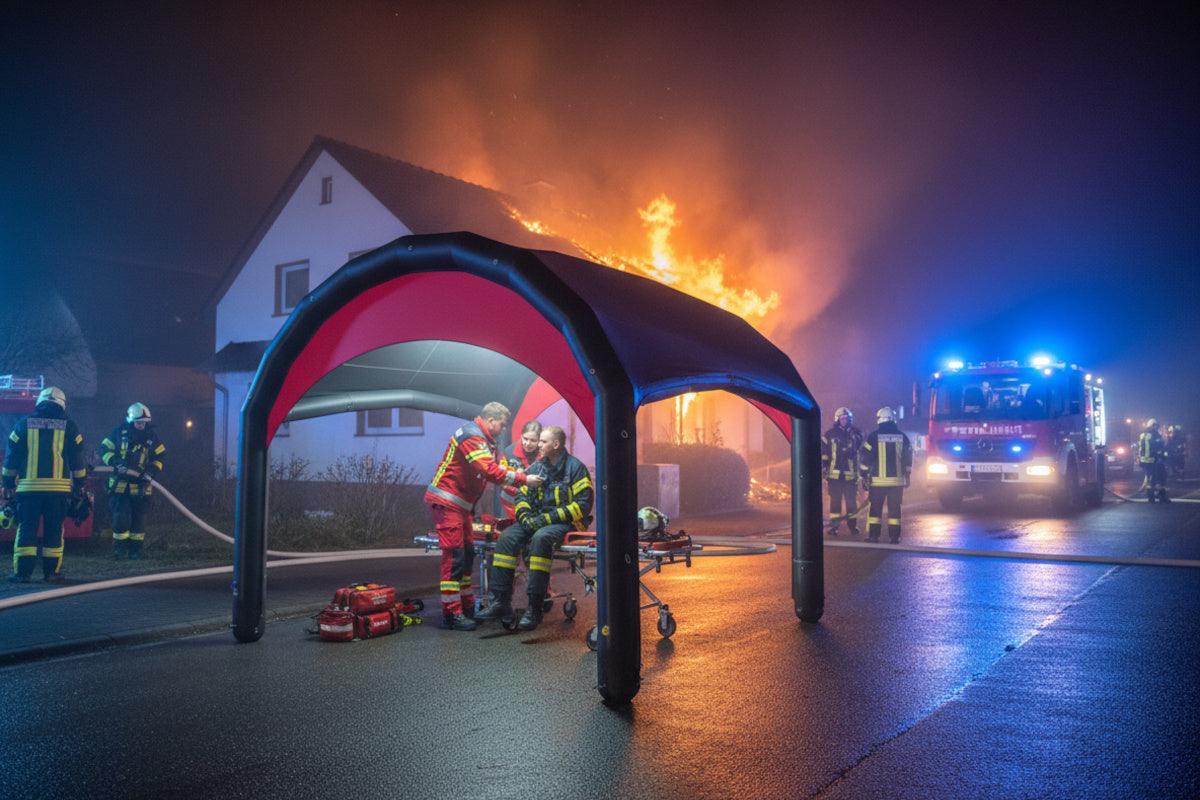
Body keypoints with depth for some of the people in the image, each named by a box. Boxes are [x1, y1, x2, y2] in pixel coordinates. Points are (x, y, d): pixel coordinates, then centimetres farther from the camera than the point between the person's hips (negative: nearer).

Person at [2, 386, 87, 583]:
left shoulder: (24, 424, 6)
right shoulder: (68, 425, 5)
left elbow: (11, 457, 8)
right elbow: (77, 458, 7)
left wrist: (8, 483, 16)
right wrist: (78, 484, 15)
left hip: (28, 487, 0)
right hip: (58, 489, 0)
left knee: (26, 529, 5)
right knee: (54, 530, 5)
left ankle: (23, 571, 2)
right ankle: (52, 571, 6)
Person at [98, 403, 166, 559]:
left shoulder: (152, 435, 2)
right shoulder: (119, 432, -2)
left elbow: (159, 457, 7)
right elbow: (104, 449, 2)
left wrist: (150, 473, -7)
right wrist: (116, 462, -16)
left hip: (141, 485, 1)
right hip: (120, 482, -1)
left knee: (138, 517, 5)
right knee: (121, 516, -6)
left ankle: (135, 547, 17)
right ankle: (119, 547, 8)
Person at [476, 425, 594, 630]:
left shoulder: (575, 467, -5)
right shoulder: (536, 467, 14)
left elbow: (584, 504, -13)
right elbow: (522, 497, 17)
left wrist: (548, 518, -18)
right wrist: (525, 517, -7)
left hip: (565, 523, -6)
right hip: (537, 520, 6)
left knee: (541, 538, -36)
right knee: (507, 537, -18)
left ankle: (534, 608, -33)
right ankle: (500, 601, -17)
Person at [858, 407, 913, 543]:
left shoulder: (873, 436, -3)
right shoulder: (902, 437, 5)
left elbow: (864, 457, -3)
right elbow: (908, 457, 11)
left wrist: (864, 475, 4)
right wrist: (907, 476, 19)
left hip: (877, 480, -2)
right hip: (897, 480, 2)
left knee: (875, 507, 5)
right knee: (894, 508, 8)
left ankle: (873, 535, 5)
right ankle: (894, 536, 9)